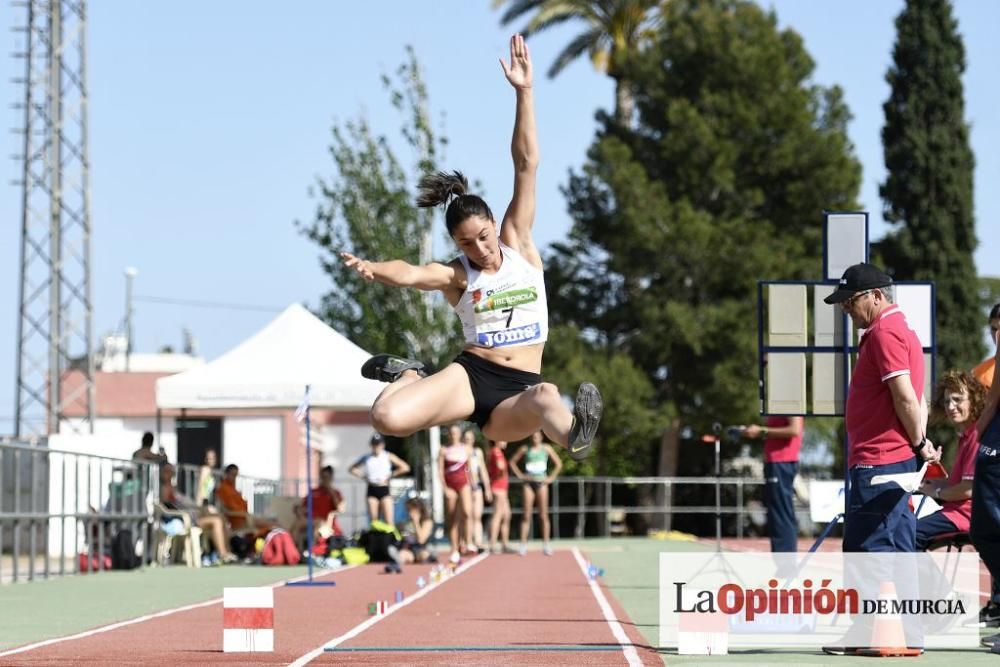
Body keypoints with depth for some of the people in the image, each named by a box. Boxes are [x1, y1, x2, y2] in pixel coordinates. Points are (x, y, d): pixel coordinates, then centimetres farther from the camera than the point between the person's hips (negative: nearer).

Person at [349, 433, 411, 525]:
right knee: (373, 520, 0)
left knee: (389, 521, -10)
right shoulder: (367, 458, 7)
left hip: (384, 489, -2)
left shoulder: (388, 456, 2)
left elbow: (405, 467, -4)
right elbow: (353, 469, 17)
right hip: (372, 490, 2)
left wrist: (390, 475, -6)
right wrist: (363, 477, 4)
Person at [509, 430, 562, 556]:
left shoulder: (546, 449, 5)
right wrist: (519, 475, 6)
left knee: (543, 515, -2)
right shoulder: (525, 449, 6)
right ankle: (523, 544, -4)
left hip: (541, 482, 0)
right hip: (528, 482, 0)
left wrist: (551, 477, 3)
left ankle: (546, 545, 0)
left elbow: (558, 463, 11)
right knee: (526, 515, -4)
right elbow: (512, 461, 15)